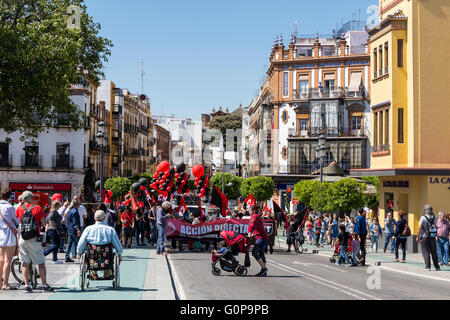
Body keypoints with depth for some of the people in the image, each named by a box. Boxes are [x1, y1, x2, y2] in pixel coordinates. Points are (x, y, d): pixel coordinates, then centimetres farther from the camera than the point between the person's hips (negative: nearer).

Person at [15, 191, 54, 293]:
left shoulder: (19, 209, 4)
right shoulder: (38, 208, -2)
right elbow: (43, 223, -3)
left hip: (22, 238, 2)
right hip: (34, 239, -2)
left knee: (25, 263, 7)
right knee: (41, 263, 5)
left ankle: (27, 285, 4)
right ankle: (45, 285, 7)